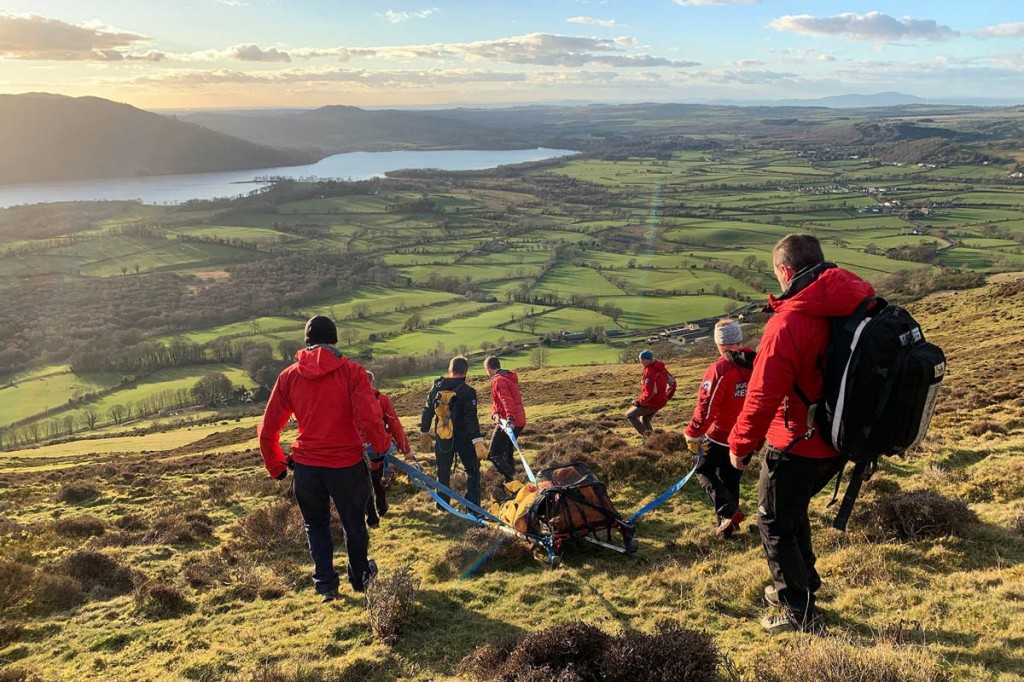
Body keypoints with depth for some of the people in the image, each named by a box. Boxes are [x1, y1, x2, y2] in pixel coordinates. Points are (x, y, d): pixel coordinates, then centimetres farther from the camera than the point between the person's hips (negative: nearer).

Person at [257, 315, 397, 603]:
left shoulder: (289, 376, 0)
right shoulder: (351, 371, -9)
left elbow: (267, 430, 2)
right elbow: (369, 420, -18)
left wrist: (276, 466, 16)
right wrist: (383, 446, 1)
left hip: (306, 465, 2)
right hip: (346, 463, -2)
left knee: (316, 525, 24)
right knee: (354, 524, 19)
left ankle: (325, 584, 21)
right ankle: (360, 577, 37)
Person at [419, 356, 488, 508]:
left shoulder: (436, 387, -1)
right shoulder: (467, 391, -15)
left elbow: (427, 412, 7)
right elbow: (471, 418, -21)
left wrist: (424, 433, 19)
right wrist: (478, 442, -22)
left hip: (442, 439, 4)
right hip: (463, 438, -4)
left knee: (443, 471, 18)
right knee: (472, 470, 10)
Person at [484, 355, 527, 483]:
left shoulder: (498, 380, -12)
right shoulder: (509, 377, 20)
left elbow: (506, 400, -28)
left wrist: (510, 418, -39)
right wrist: (495, 413, -5)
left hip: (510, 423, -10)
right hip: (520, 421, 10)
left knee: (493, 454, -7)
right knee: (507, 453, 21)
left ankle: (511, 479, -17)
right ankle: (510, 481, 25)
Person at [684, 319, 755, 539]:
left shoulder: (720, 369, -21)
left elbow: (706, 406, -22)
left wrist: (693, 434, -12)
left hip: (720, 437, -6)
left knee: (704, 470, 11)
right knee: (731, 478, 19)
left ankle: (729, 511, -7)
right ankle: (725, 524, 26)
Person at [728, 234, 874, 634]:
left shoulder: (788, 323, -26)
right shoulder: (858, 306, -3)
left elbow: (763, 395, -24)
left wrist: (740, 445, -10)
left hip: (796, 447, -8)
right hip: (838, 441, 8)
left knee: (774, 524, 12)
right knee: (793, 511, 28)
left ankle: (801, 614, 20)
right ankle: (802, 584, 44)